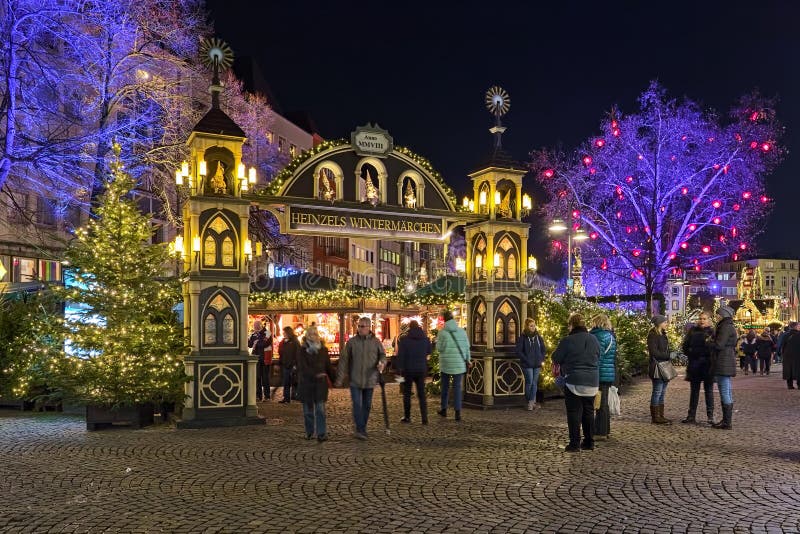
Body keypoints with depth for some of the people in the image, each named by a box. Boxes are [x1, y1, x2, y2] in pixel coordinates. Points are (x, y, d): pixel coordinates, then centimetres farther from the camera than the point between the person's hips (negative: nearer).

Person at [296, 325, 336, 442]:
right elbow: (302, 366, -10)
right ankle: (310, 432, 18)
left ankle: (322, 434, -10)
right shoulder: (302, 349, 0)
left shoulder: (323, 349, 8)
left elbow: (328, 366, 12)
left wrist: (334, 379, 6)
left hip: (320, 382, 1)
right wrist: (315, 374, -19)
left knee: (320, 409, -7)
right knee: (308, 409, 6)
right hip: (306, 382, -1)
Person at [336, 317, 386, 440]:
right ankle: (360, 430, -6)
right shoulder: (352, 342, -1)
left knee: (367, 405, 10)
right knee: (357, 404, -9)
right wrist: (340, 377, -3)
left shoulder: (376, 342, 3)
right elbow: (344, 360, 0)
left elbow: (382, 355, 12)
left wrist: (382, 363, -12)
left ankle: (362, 429, 23)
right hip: (355, 380, -2)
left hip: (370, 380, 2)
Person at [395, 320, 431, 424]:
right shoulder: (425, 339, 1)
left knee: (407, 393, 11)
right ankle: (424, 418, 2)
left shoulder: (404, 339, -10)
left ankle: (407, 417, 15)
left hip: (408, 369, -2)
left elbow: (400, 355, -11)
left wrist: (400, 369, -7)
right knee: (422, 394, 8)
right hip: (421, 369, 3)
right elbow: (428, 352, 14)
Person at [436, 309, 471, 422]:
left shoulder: (442, 332, -7)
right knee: (458, 387, 3)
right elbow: (466, 346, 3)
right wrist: (468, 359, 15)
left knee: (445, 386, 15)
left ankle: (444, 409, 25)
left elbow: (440, 348, -8)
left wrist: (437, 341, 11)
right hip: (459, 363, 1)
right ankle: (458, 412, -4)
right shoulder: (462, 331, 0)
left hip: (446, 363, -1)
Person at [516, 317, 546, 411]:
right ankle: (530, 402, 12)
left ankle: (532, 402, 12)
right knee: (529, 382, -2)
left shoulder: (538, 337, 8)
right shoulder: (523, 338, -6)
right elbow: (519, 351, -8)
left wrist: (542, 360, 5)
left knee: (534, 383, 6)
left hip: (537, 365, 4)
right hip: (527, 365, -4)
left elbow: (543, 349, 17)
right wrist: (526, 360, -13)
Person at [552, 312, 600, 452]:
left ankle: (575, 444, -1)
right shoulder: (593, 339, 5)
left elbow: (556, 358, -3)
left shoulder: (567, 341, -12)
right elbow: (598, 356, 17)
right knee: (589, 411, 15)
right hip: (592, 382, 5)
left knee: (574, 412, 0)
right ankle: (589, 442, 20)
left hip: (574, 381, -5)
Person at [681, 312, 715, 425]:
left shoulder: (712, 332, 0)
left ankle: (710, 416, 8)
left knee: (708, 390, 2)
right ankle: (691, 415, 13)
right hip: (694, 364, 3)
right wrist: (689, 353, 2)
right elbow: (685, 345, 12)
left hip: (707, 364, -3)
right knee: (694, 390, 8)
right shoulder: (692, 330, 8)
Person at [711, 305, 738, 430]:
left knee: (726, 393, -8)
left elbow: (719, 344, -20)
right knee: (725, 393, 14)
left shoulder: (726, 327, -14)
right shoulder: (727, 327, 19)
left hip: (724, 363, -11)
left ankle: (727, 422, -5)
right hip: (725, 364, 11)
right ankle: (726, 420, 20)